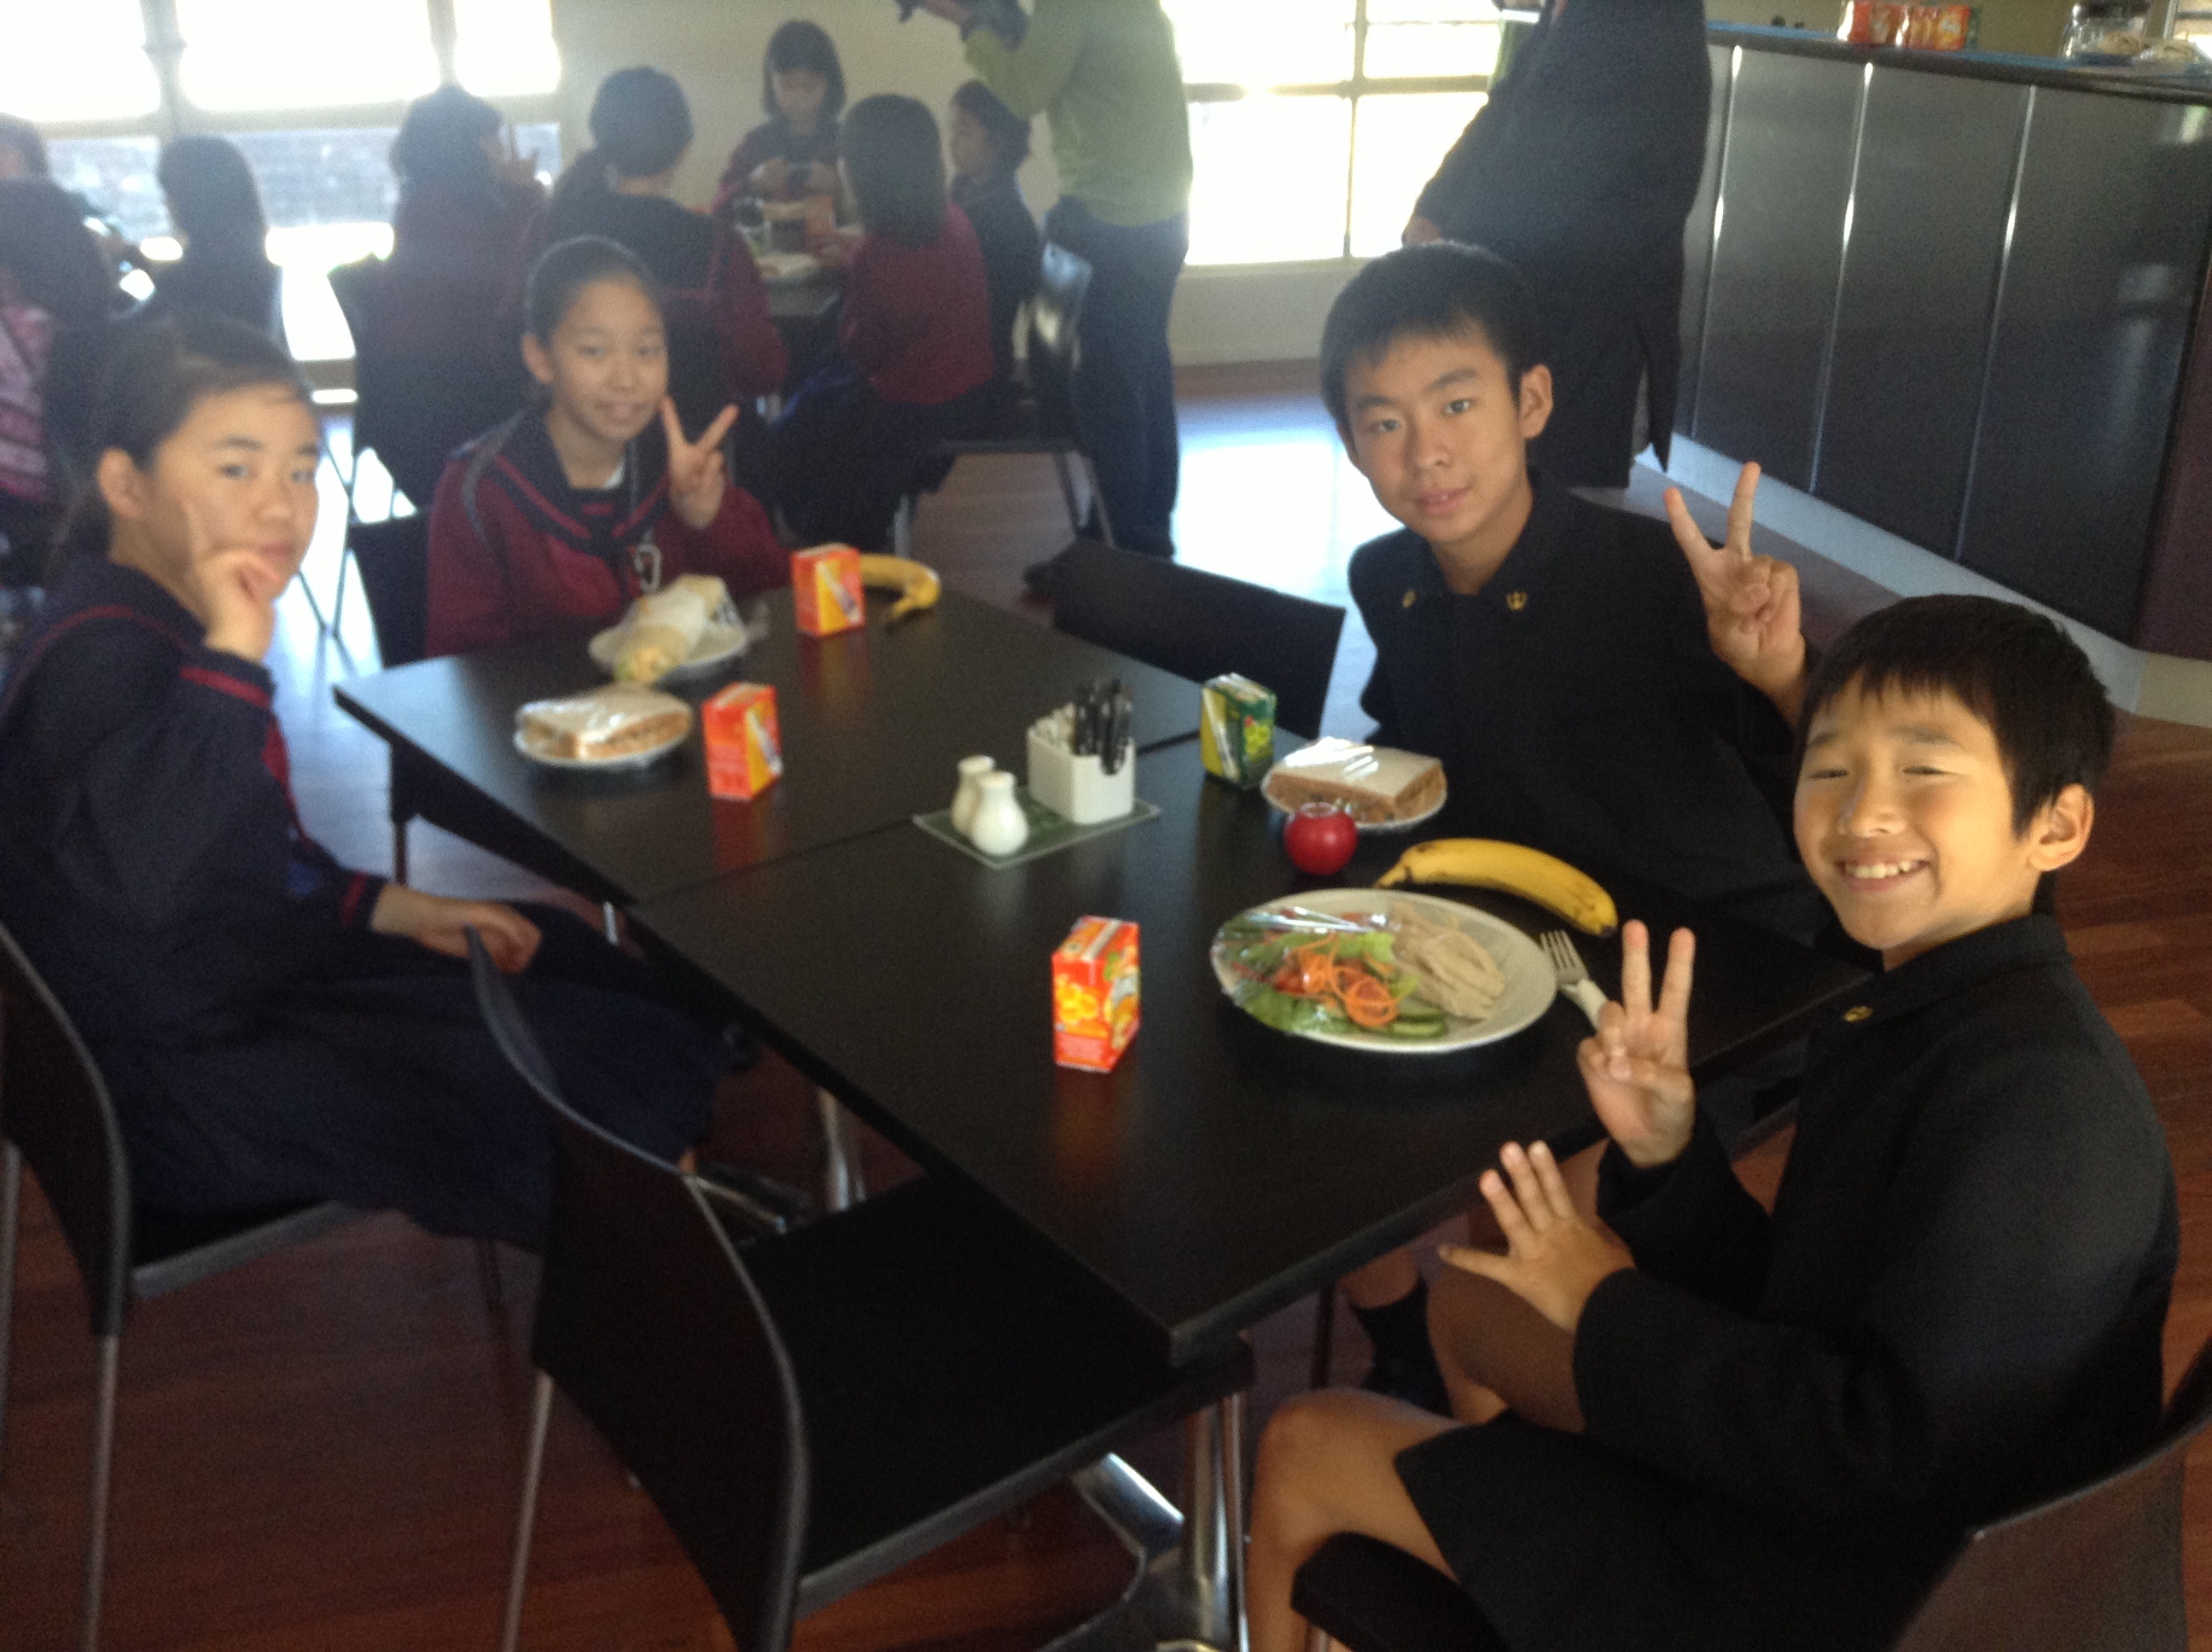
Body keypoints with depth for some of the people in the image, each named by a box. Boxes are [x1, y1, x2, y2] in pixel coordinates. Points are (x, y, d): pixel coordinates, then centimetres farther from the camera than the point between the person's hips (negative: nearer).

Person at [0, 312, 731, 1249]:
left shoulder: (168, 621, 6)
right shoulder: (100, 656, -26)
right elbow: (139, 874, -48)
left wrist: (398, 910, 10)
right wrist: (231, 657, -46)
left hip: (256, 976, 11)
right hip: (190, 1087, -11)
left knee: (577, 954, 21)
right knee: (636, 1069, -11)